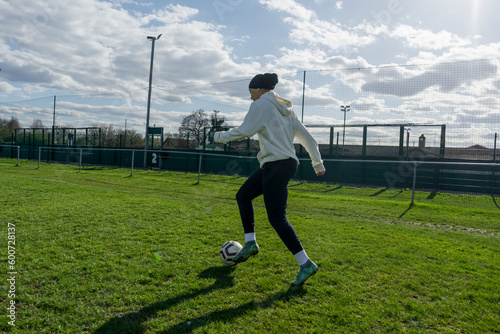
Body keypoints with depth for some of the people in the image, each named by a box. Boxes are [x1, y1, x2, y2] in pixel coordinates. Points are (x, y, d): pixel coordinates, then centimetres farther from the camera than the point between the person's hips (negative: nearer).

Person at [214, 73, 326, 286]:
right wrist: (318, 163, 24)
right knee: (243, 195, 18)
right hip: (287, 163, 10)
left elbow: (244, 131, -11)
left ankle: (306, 264, -6)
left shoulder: (261, 104, -3)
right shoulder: (286, 110, 20)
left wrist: (221, 136, 5)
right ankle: (250, 243, 19)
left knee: (277, 218, -8)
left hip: (276, 165, -10)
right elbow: (307, 138, 19)